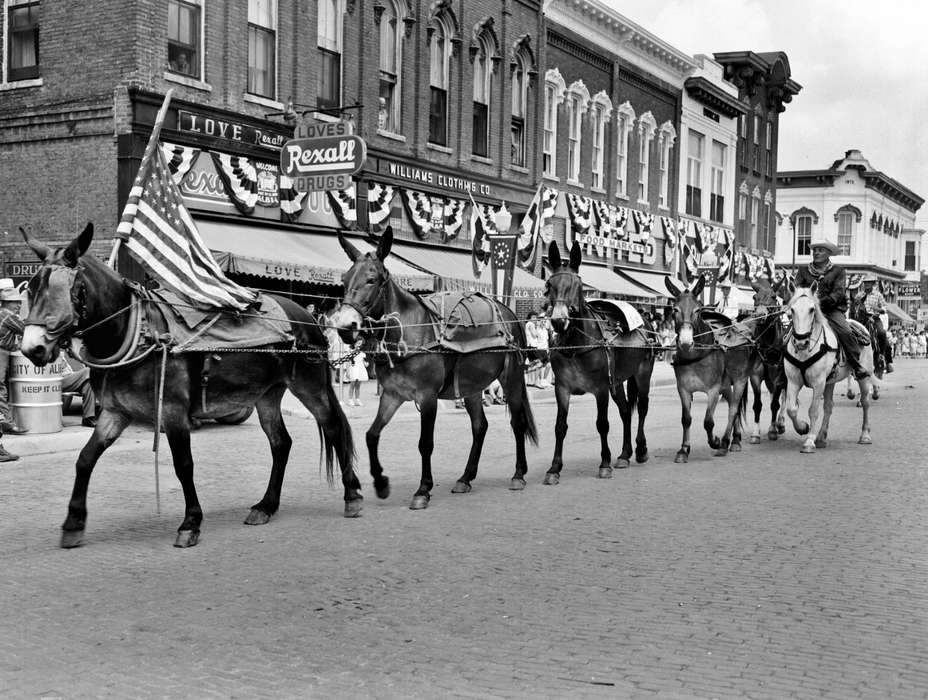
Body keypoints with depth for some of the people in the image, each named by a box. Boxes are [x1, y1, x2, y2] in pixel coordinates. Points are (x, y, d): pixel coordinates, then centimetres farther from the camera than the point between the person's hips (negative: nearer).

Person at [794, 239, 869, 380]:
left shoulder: (838, 271, 9)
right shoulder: (803, 271, 16)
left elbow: (839, 292, -3)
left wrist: (825, 301, -23)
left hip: (832, 310, -2)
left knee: (846, 332, -26)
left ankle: (857, 367, -15)